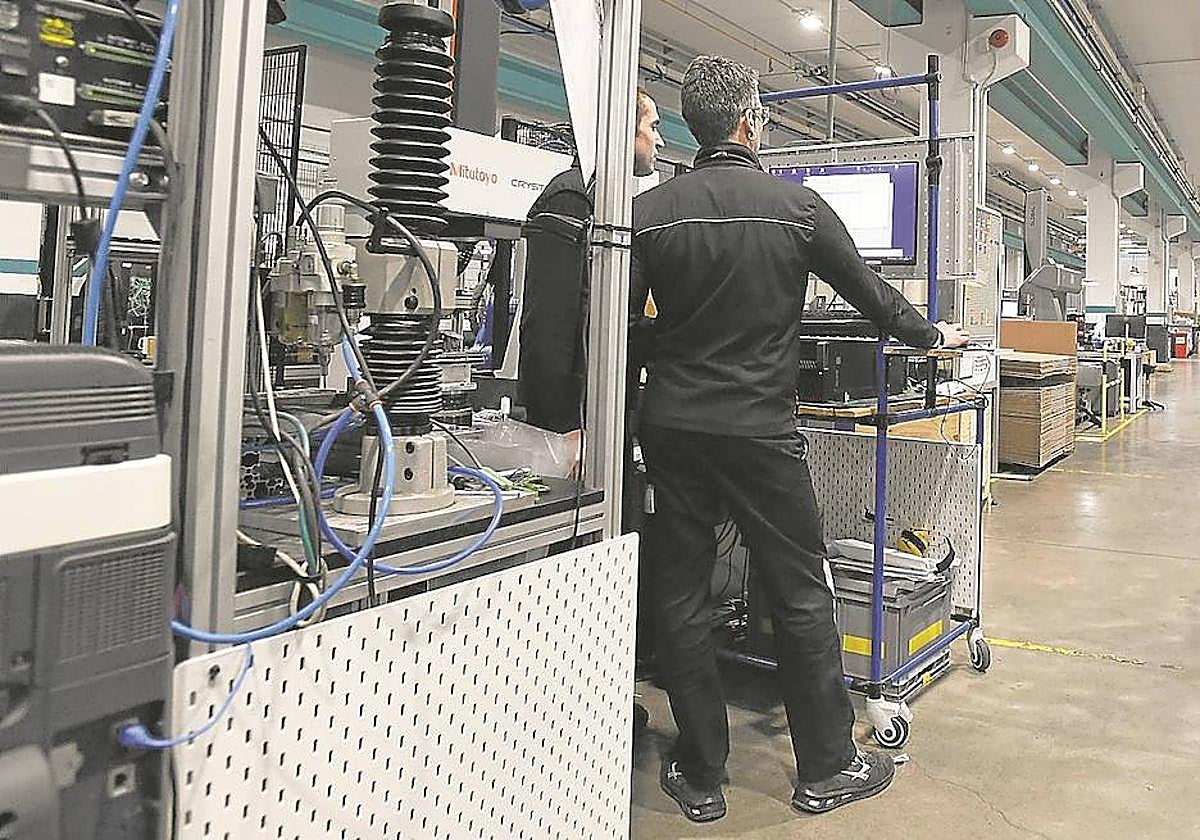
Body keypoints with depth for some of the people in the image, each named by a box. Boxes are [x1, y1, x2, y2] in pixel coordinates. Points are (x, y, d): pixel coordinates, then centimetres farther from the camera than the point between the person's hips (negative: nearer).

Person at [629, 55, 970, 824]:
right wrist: (933, 336, 25)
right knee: (803, 595, 10)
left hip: (672, 428, 2)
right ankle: (828, 767, 23)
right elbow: (869, 291, 7)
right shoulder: (798, 206, -3)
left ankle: (700, 777, 19)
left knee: (680, 598, 9)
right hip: (761, 430, -2)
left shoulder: (650, 211, -1)